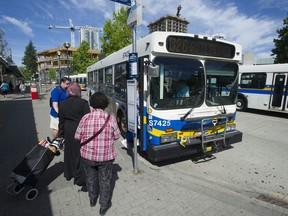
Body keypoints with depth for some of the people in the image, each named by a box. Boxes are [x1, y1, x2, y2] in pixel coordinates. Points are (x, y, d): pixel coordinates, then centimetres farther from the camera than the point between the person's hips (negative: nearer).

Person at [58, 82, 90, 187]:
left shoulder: (62, 104, 1)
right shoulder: (83, 103, -15)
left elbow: (61, 120, 8)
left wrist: (61, 133, 19)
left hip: (68, 131, 6)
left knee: (70, 152, 21)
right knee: (81, 153, 4)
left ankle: (69, 174, 38)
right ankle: (80, 178, 10)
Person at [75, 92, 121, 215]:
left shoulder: (85, 118, -12)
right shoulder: (110, 118, -15)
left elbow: (77, 137, -3)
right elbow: (117, 136, -5)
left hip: (88, 155, 2)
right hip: (106, 156, -2)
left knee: (91, 178, 25)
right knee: (105, 180, 17)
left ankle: (92, 199, 48)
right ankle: (104, 206, 33)